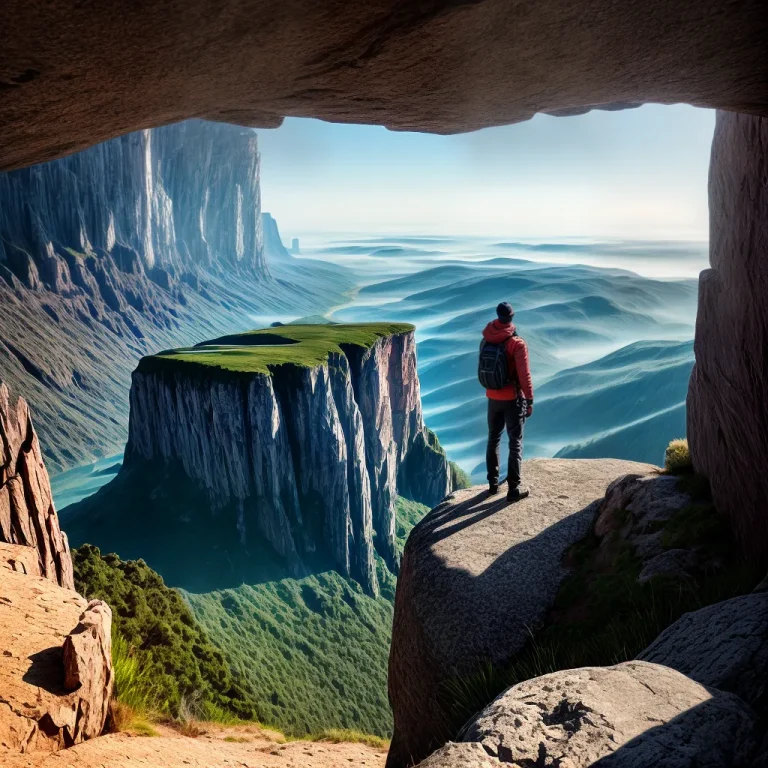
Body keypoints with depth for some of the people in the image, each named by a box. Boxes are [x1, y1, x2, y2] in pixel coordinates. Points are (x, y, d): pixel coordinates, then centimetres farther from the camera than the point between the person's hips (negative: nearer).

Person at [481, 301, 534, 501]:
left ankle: (493, 483, 26)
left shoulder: (485, 341, -1)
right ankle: (514, 489, 6)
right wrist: (530, 401, -8)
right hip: (513, 399, -5)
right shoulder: (517, 344, -18)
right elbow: (524, 375, -18)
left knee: (493, 440, 18)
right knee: (515, 444, 3)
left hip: (492, 398, 5)